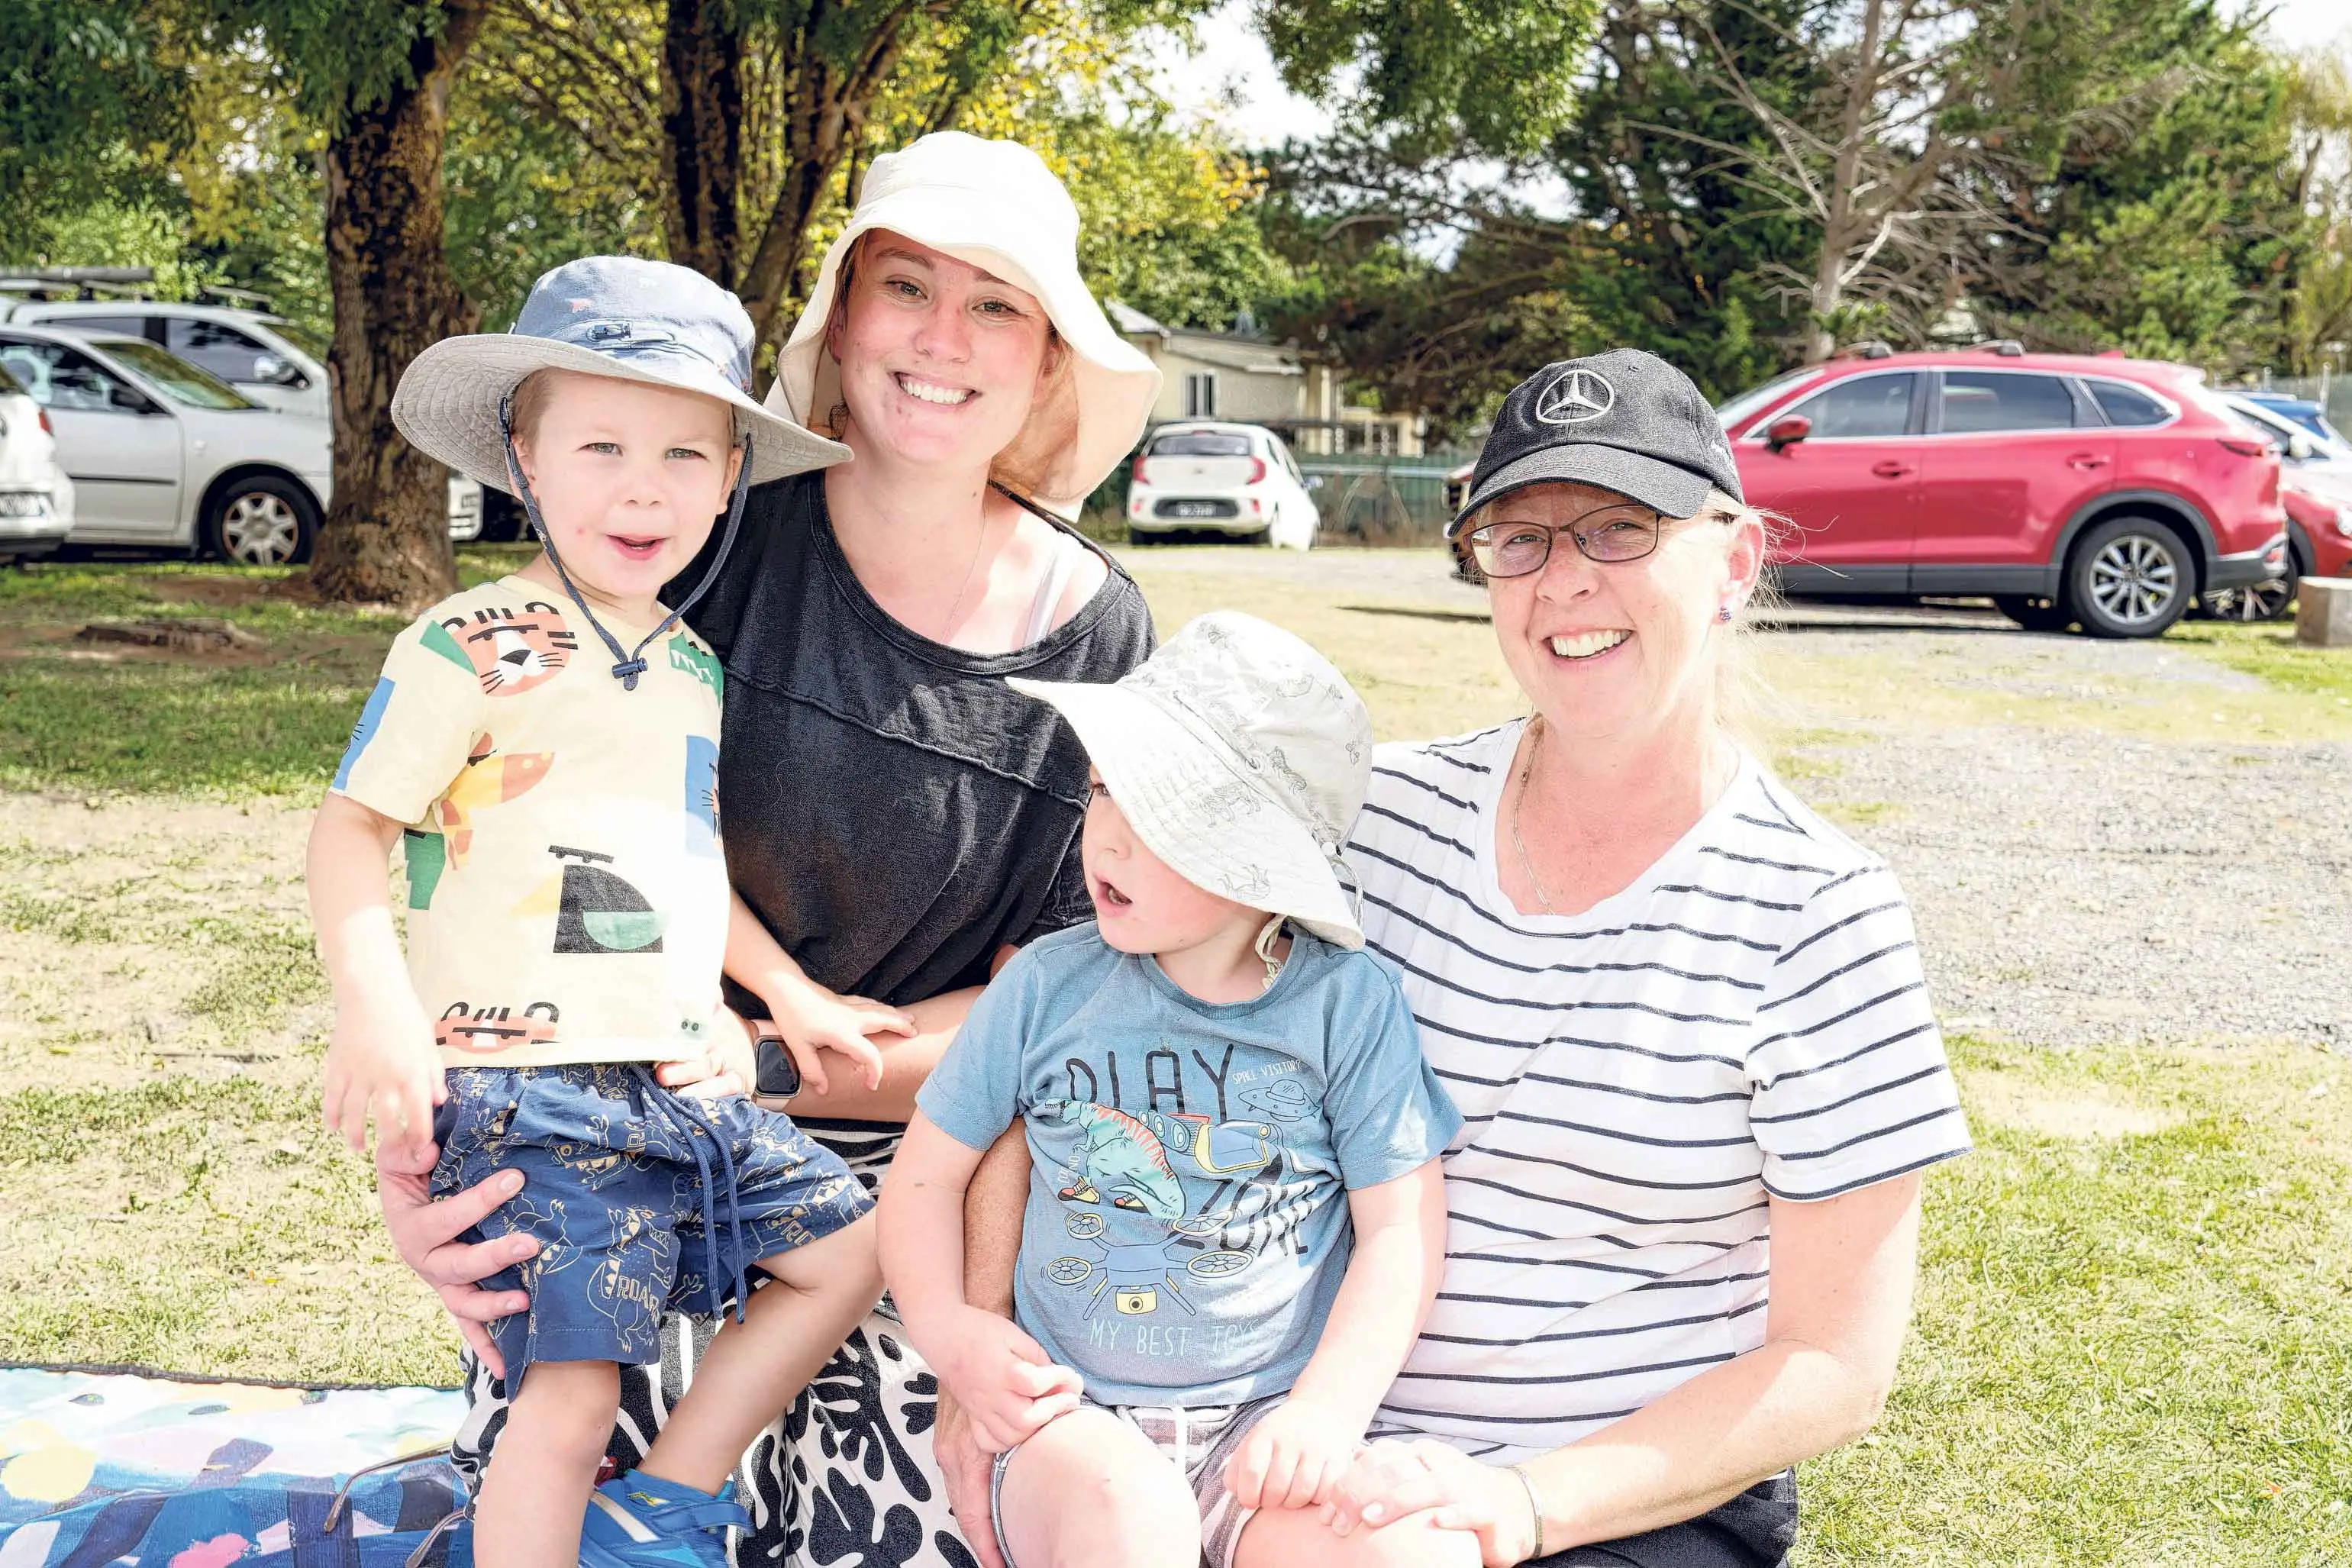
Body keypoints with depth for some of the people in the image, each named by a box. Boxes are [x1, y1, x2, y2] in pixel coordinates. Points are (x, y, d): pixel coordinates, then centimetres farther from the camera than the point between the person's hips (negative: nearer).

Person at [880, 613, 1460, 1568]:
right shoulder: (1049, 984, 0)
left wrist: (1328, 1409, -14)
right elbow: (928, 1172, 10)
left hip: (1267, 1422, 0)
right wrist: (947, 1328, -7)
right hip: (1074, 1417, 1)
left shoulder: (1348, 1001, -4)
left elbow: (1401, 1226, -2)